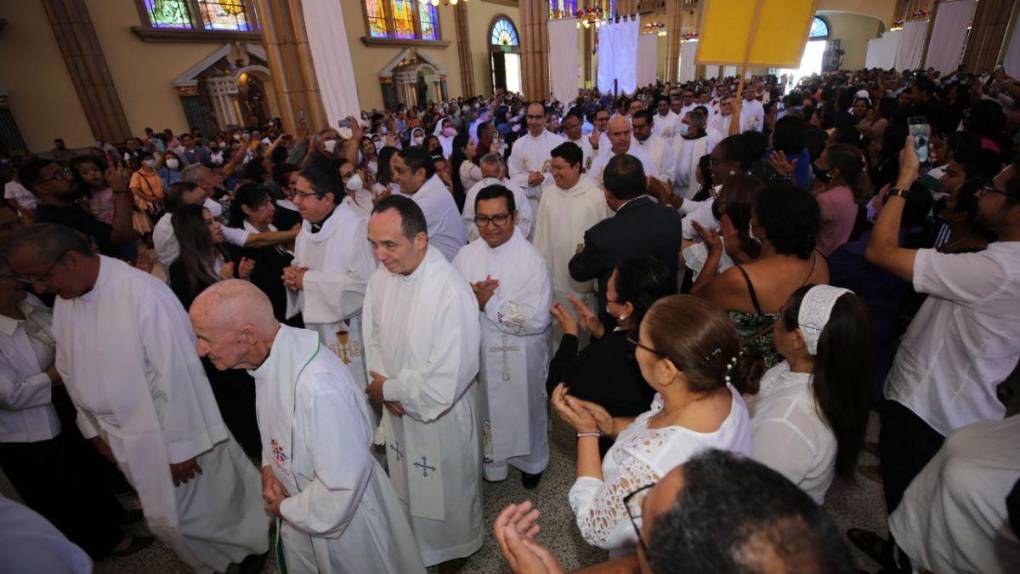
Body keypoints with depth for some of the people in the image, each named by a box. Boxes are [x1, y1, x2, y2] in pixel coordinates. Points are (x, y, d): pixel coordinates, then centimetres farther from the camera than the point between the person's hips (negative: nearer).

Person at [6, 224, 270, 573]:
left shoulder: (143, 294, -25)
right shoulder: (63, 302, 0)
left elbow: (177, 373, -23)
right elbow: (71, 373, 12)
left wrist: (181, 445, -17)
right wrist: (94, 430, 13)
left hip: (171, 433, -7)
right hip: (125, 444, 7)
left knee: (207, 512, 10)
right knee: (164, 520, 19)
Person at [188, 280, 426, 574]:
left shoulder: (319, 387, -40)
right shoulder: (270, 356, -10)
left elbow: (342, 484, -32)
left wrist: (286, 509, -15)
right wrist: (269, 466, -3)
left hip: (344, 519, -7)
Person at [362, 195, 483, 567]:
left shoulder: (452, 292, -31)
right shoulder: (381, 277, -9)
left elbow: (449, 376, -30)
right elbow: (373, 337, 3)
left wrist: (389, 390, -17)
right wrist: (384, 388, -12)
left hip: (442, 414, -6)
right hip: (397, 410, 6)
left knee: (448, 488, 20)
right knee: (408, 483, 28)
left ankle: (456, 545, 51)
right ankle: (418, 543, 58)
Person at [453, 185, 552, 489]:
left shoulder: (531, 260, -20)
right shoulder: (467, 254, -4)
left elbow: (537, 319, -26)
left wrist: (490, 302, -23)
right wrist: (470, 298, -24)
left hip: (520, 358, -4)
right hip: (479, 352, 4)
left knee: (525, 411, 20)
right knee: (486, 409, 24)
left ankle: (532, 462, 50)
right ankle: (490, 460, 52)